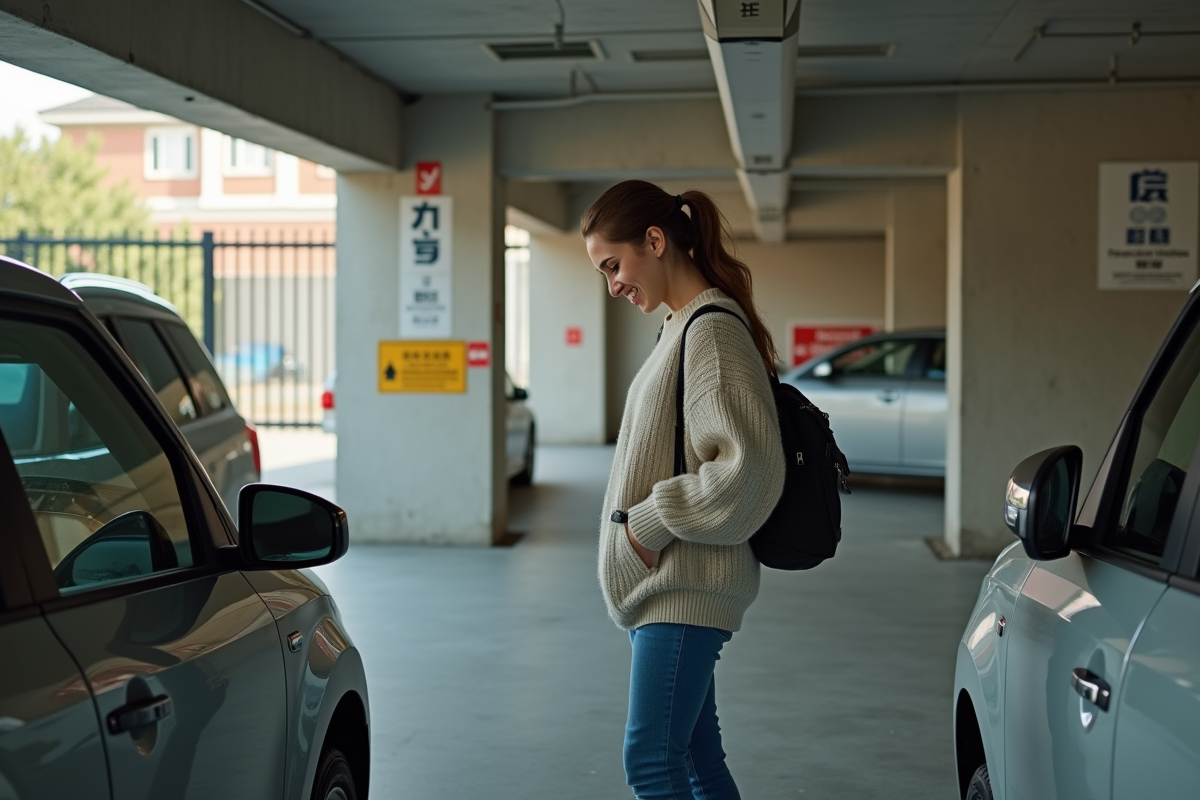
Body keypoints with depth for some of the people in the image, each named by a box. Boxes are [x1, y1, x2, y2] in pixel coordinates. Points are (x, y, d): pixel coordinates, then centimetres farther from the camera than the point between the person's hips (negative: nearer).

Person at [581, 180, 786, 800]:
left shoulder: (714, 331, -14)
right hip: (659, 586, 10)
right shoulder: (681, 327, 16)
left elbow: (750, 469, -22)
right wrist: (644, 523, 10)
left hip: (685, 588, -10)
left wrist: (651, 521, -16)